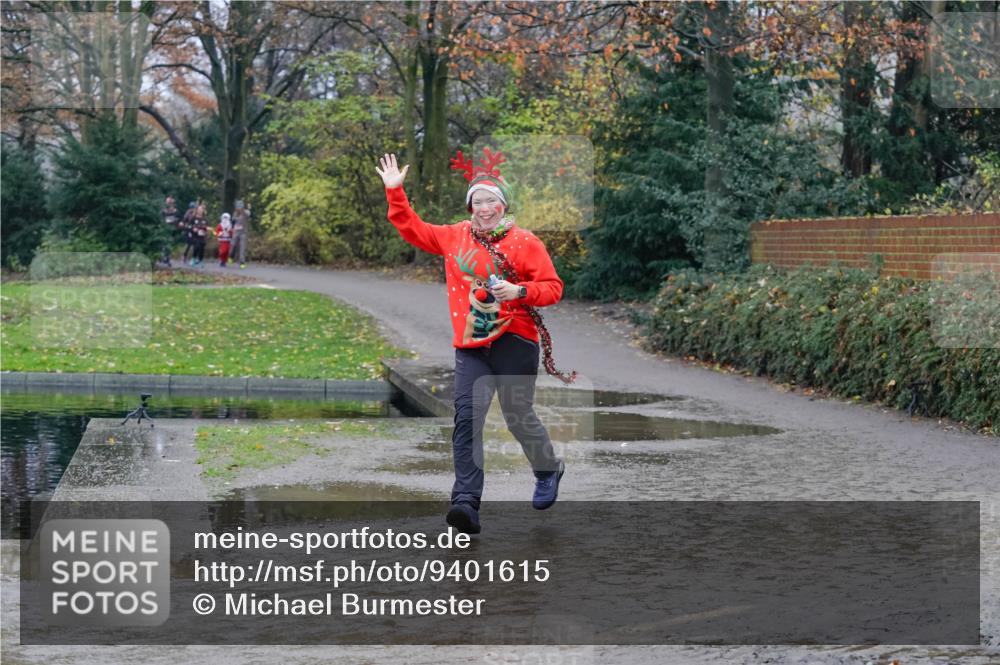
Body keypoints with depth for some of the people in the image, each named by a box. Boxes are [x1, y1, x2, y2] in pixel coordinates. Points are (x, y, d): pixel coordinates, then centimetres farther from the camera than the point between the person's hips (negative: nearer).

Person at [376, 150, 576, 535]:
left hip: (514, 341, -3)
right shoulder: (455, 237, 9)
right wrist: (394, 191, 12)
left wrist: (519, 291, -19)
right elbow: (412, 229, 20)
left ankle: (549, 470, 38)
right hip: (471, 345, 3)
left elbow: (553, 287, -3)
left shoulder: (525, 242, -2)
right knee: (466, 417, -11)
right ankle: (466, 503, -17)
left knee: (518, 416, 6)